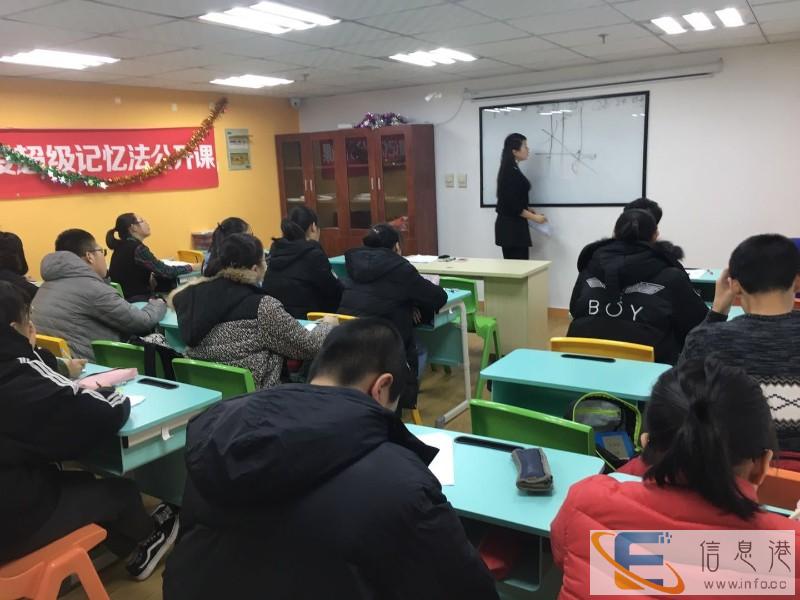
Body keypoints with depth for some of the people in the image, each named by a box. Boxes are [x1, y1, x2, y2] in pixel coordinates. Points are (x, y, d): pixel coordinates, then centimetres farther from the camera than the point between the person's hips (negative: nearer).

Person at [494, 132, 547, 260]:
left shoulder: (510, 170, 13)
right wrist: (534, 217, -13)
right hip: (512, 227, -10)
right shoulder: (511, 172, -17)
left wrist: (528, 210, 14)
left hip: (509, 225, 10)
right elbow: (512, 204, -21)